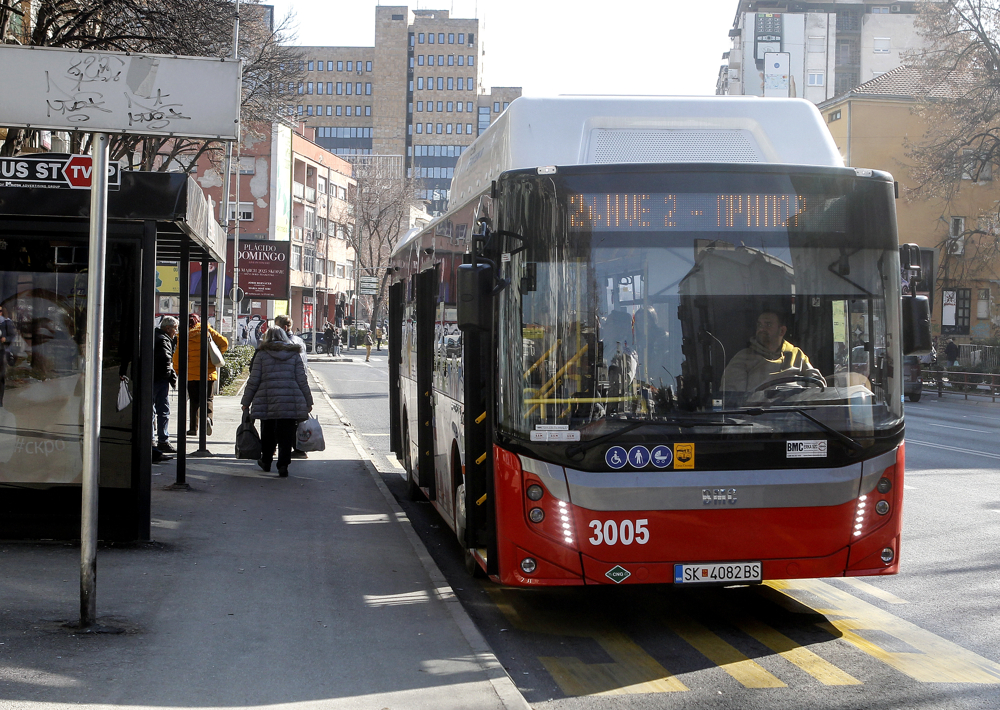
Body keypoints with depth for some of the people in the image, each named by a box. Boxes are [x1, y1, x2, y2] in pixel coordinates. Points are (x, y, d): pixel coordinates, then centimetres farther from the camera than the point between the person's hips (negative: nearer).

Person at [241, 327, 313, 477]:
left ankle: (266, 462, 30)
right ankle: (283, 465, -8)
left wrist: (246, 402, 8)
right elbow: (302, 380, 5)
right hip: (291, 402, 0)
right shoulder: (294, 355, 8)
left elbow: (253, 380, 2)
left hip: (267, 402, 0)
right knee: (286, 435, 2)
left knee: (268, 433, 16)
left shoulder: (262, 354, 4)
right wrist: (308, 402, 12)